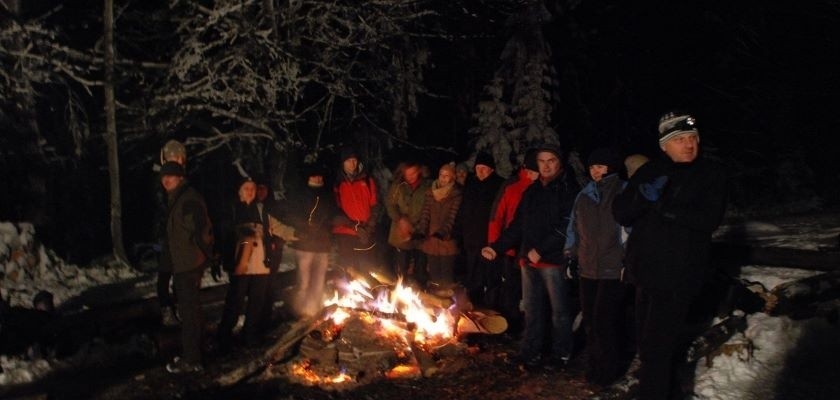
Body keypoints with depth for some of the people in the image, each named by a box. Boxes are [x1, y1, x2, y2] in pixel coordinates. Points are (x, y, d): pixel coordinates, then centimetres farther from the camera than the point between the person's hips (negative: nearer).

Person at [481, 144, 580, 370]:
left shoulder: (568, 189, -5)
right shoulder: (531, 191, 16)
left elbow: (566, 227, -14)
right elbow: (518, 226, 17)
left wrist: (540, 250, -17)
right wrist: (497, 247, 9)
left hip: (554, 260, -6)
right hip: (529, 259, 6)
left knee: (559, 309, 5)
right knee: (531, 309, 11)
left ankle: (561, 353, 19)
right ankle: (530, 353, 20)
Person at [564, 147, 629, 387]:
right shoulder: (584, 195, 11)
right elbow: (574, 229, 17)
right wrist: (570, 257, 14)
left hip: (613, 270, -5)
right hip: (587, 269, 5)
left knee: (604, 322, -4)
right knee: (590, 321, 9)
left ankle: (608, 370, 12)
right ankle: (594, 367, 23)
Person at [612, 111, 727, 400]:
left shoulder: (711, 174, 1)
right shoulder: (649, 172, 9)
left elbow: (710, 219, -13)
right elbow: (620, 213, 2)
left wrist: (660, 207, -15)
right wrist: (642, 197, -18)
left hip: (679, 275, -4)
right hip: (645, 268, 4)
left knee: (657, 347, -8)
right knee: (646, 343, 11)